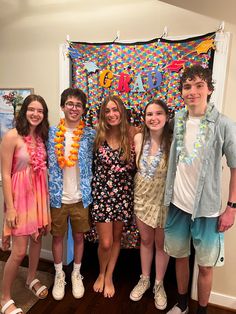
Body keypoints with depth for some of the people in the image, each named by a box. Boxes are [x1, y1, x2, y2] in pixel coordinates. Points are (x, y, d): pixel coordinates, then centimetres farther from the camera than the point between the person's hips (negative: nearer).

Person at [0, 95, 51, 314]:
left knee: (37, 239, 19)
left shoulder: (41, 136, 5)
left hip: (40, 194, 6)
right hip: (20, 195, -6)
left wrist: (45, 197, 13)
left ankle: (31, 279, 44)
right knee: (19, 251, -1)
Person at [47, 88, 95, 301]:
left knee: (79, 236, 15)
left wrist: (90, 193, -4)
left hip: (80, 197, 0)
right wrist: (48, 192, -3)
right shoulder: (52, 133, -2)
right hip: (57, 197, 1)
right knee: (58, 236, 15)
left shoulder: (90, 135, -3)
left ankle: (76, 274, 38)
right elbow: (46, 163, 2)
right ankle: (59, 275, 38)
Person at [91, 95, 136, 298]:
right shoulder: (98, 138, -5)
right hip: (102, 194, -1)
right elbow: (92, 166, 3)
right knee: (105, 242, 4)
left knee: (116, 237, 15)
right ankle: (101, 273, 36)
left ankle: (109, 277, 38)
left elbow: (135, 167, 2)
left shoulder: (131, 139, -5)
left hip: (123, 194, 1)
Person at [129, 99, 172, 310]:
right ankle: (144, 279, 43)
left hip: (164, 201, -3)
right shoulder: (138, 138, -6)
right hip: (142, 198, 3)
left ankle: (159, 284, 40)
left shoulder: (173, 142, -18)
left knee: (161, 244, 16)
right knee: (146, 240, 20)